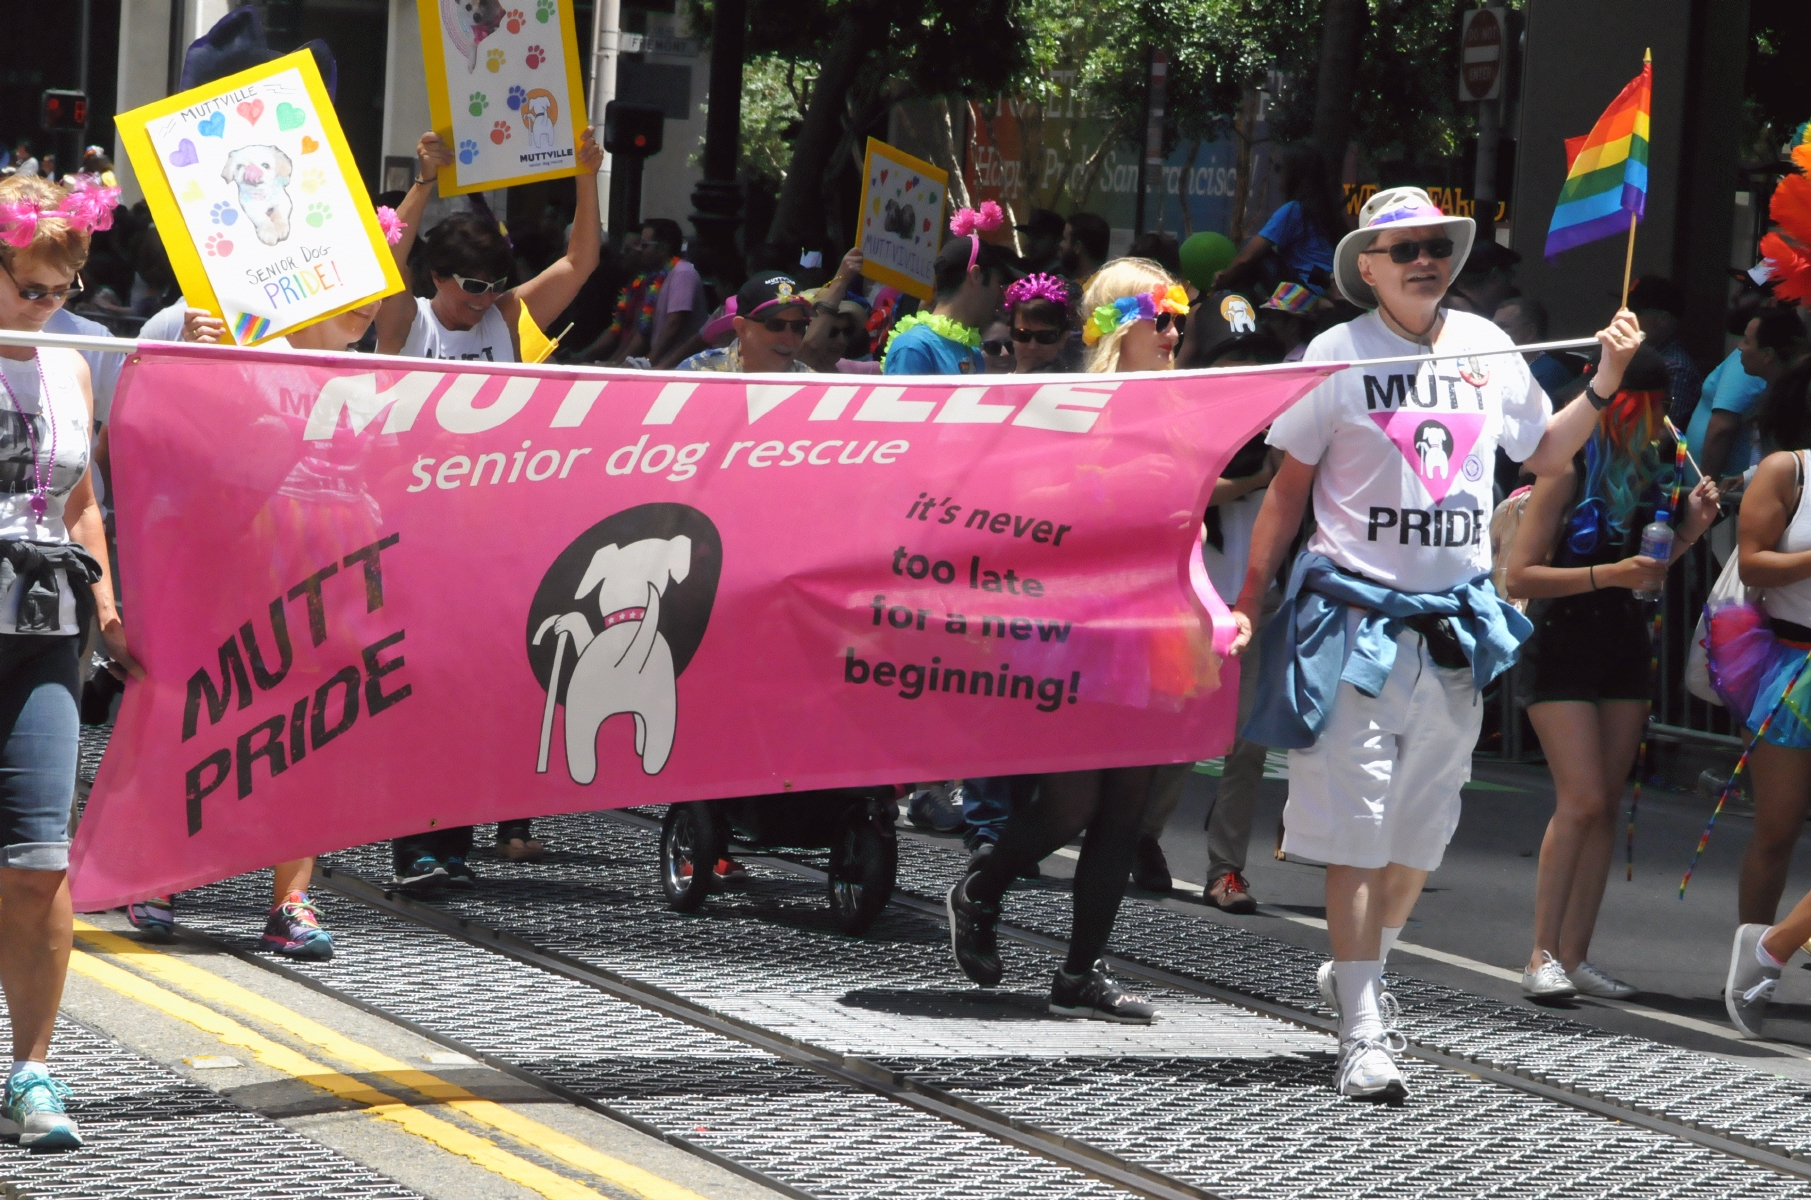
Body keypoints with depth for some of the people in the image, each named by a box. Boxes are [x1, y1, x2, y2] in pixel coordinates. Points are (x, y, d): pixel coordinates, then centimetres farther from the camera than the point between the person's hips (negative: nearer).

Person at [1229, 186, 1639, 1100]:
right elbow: (1289, 486, 0)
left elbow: (1543, 455, 21)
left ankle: (1354, 972, 34)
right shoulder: (1339, 354, -4)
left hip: (1457, 625, 4)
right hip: (1357, 617, -4)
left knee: (1424, 832, 11)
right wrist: (1249, 601, -5)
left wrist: (1605, 384, 6)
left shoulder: (1485, 347, 7)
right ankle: (1363, 1031, -4)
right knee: (1358, 831, -6)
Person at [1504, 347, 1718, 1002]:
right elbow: (1520, 576, -17)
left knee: (1605, 805, 3)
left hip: (1623, 646, 7)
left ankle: (1574, 954, 6)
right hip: (1561, 646, -7)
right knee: (1583, 800, -15)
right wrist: (1608, 574, -24)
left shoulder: (1652, 465, 7)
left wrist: (1688, 529, -2)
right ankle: (1542, 955, -10)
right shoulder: (1569, 470, -13)